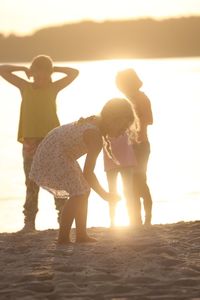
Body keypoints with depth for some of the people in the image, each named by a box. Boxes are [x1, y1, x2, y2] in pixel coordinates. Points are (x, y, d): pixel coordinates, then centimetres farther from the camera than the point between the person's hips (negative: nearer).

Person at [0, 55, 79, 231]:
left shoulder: (53, 88, 5)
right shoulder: (25, 87, 6)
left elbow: (74, 73, 5)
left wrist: (53, 69, 3)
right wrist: (23, 69, 5)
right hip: (31, 141, 0)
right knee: (32, 183, 3)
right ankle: (30, 222, 4)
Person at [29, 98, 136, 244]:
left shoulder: (96, 121, 1)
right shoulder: (95, 137, -26)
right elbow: (88, 173, -24)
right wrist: (104, 195, -14)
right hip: (53, 154, -11)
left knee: (83, 191, 11)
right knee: (78, 194, -15)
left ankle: (81, 235, 16)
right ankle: (63, 238, -12)